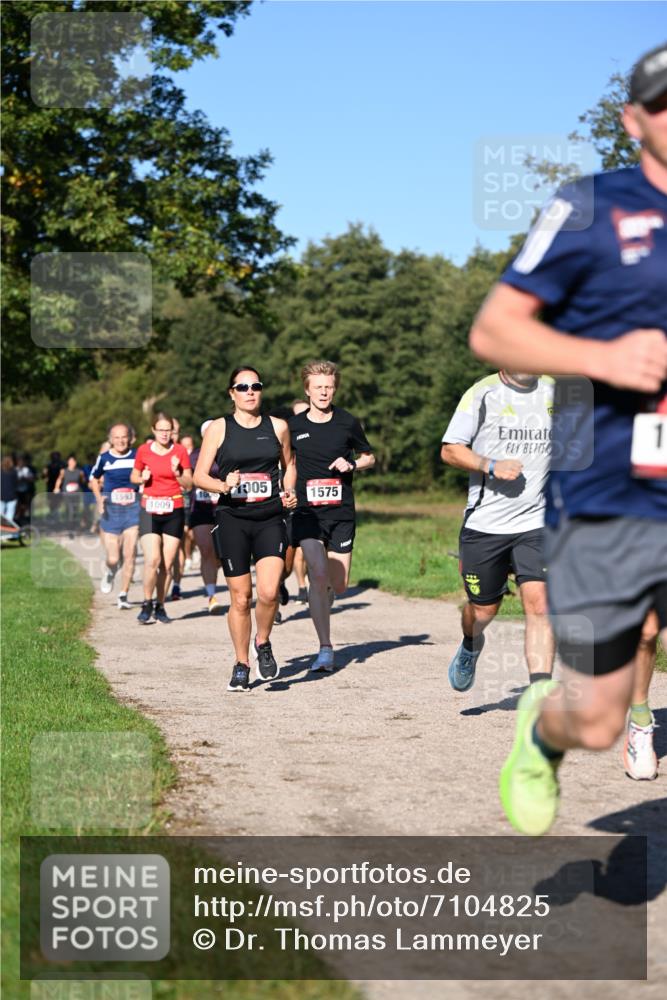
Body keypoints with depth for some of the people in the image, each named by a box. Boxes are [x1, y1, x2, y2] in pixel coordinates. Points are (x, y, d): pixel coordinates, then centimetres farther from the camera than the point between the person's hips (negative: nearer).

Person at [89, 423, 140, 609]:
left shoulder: (137, 456, 0)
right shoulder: (104, 458, 0)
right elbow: (94, 479, 16)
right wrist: (99, 498, 0)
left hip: (133, 510, 0)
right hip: (111, 510, 0)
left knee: (129, 554, -8)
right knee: (113, 559, -1)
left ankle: (123, 596, 5)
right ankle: (109, 572, 36)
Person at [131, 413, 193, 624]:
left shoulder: (180, 452, 1)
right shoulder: (143, 451, 2)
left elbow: (189, 484, 4)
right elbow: (134, 476, 17)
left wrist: (178, 473, -14)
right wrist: (142, 478, -5)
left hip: (174, 511, 1)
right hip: (149, 511, -1)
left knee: (167, 564, 1)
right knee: (152, 560, -15)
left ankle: (160, 606, 14)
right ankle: (147, 604, 0)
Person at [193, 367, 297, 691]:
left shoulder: (278, 427, 8)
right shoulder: (219, 428, 2)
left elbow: (288, 466, 23)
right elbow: (199, 476, 2)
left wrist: (289, 492, 4)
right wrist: (224, 485, -17)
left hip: (270, 519, 1)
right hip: (232, 519, -1)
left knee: (269, 592, -16)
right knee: (240, 598, 2)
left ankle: (262, 644, 12)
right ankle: (241, 666, 19)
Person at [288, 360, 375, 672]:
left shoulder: (347, 423, 3)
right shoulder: (294, 425, 3)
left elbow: (369, 457, 15)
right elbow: (287, 462, 19)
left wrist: (351, 465, -5)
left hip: (341, 511, 1)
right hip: (307, 511, -1)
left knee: (339, 585, 4)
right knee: (318, 574, -18)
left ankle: (320, 601, 41)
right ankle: (325, 648, -13)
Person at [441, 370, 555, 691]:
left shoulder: (555, 392, 6)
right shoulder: (482, 393, -4)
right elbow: (449, 450, -4)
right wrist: (491, 466, -18)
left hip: (537, 522, 1)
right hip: (484, 522, -1)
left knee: (539, 603, -15)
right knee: (484, 609, 13)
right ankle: (470, 647, 48)